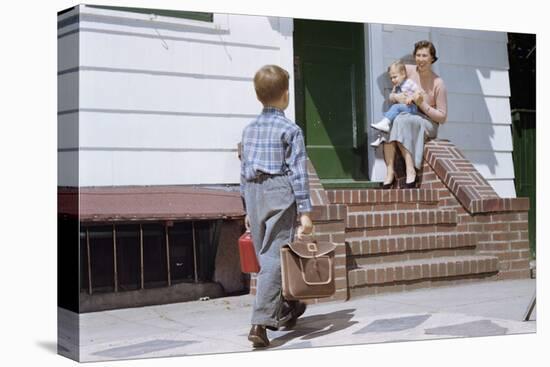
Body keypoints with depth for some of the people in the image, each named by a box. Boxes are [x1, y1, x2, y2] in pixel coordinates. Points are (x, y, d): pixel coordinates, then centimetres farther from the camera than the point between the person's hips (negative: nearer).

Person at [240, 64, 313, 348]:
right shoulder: (290, 130, -5)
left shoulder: (249, 130, 11)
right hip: (280, 195, -6)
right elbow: (298, 172, -10)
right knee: (274, 258, -8)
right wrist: (305, 211, -9)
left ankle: (285, 311, 32)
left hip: (253, 194, 6)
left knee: (265, 257, 15)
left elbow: (244, 170, 14)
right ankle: (260, 322, -17)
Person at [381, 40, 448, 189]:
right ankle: (390, 170, -39)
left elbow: (442, 117, -4)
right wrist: (397, 97, -15)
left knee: (401, 121, -35)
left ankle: (410, 170, -39)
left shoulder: (438, 83, -6)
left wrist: (422, 105, -17)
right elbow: (390, 96, 9)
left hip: (428, 123, -4)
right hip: (406, 116, 4)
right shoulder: (408, 70, 4)